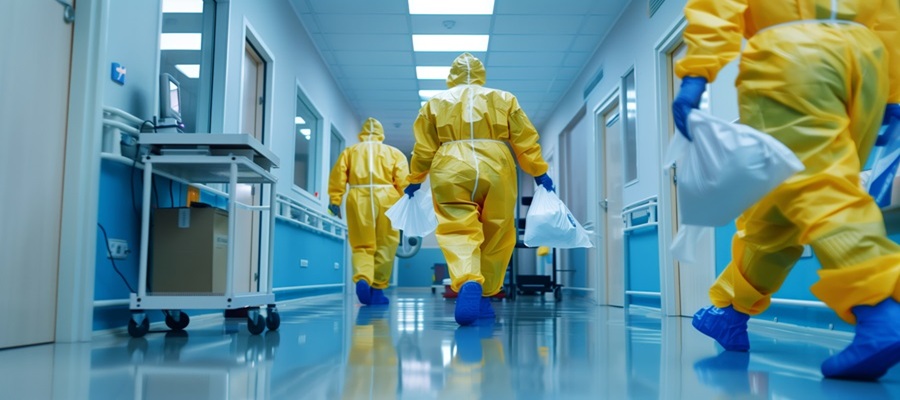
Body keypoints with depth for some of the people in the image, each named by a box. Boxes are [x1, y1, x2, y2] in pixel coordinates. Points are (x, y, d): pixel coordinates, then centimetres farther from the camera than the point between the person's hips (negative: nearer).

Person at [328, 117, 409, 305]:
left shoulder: (350, 151, 18)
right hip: (385, 197, -1)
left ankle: (362, 279, -19)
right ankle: (377, 289, 7)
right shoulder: (394, 152, 16)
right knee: (385, 246, 7)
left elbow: (338, 174, 5)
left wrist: (335, 200, 5)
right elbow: (402, 179, 2)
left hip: (358, 197, 1)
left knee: (362, 245, 6)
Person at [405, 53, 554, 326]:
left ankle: (468, 284, -35)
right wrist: (540, 173, 23)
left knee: (458, 231, -8)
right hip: (496, 169, 1)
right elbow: (526, 141, 15)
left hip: (451, 170, -1)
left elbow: (424, 149, 16)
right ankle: (484, 298, 12)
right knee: (496, 236, 10)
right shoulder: (505, 99, 19)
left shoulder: (435, 102, 18)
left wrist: (415, 180, 27)